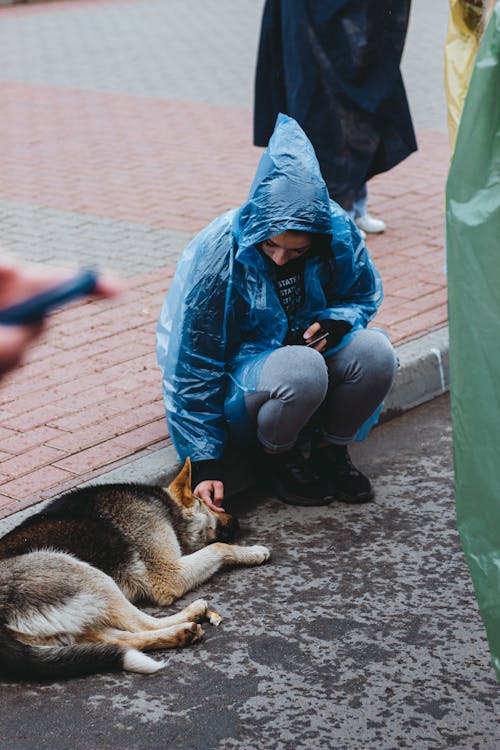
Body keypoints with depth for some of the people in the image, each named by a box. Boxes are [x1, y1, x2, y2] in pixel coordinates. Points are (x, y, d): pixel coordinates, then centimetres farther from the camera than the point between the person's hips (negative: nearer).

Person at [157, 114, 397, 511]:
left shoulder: (337, 230, -15)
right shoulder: (215, 255, -24)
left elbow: (365, 293, 7)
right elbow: (192, 371, -18)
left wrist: (332, 322, -18)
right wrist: (205, 462, -19)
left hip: (306, 348, 4)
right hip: (238, 374, -4)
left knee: (375, 352, -26)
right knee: (303, 370, -36)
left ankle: (330, 449, 1)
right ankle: (277, 455, -5)